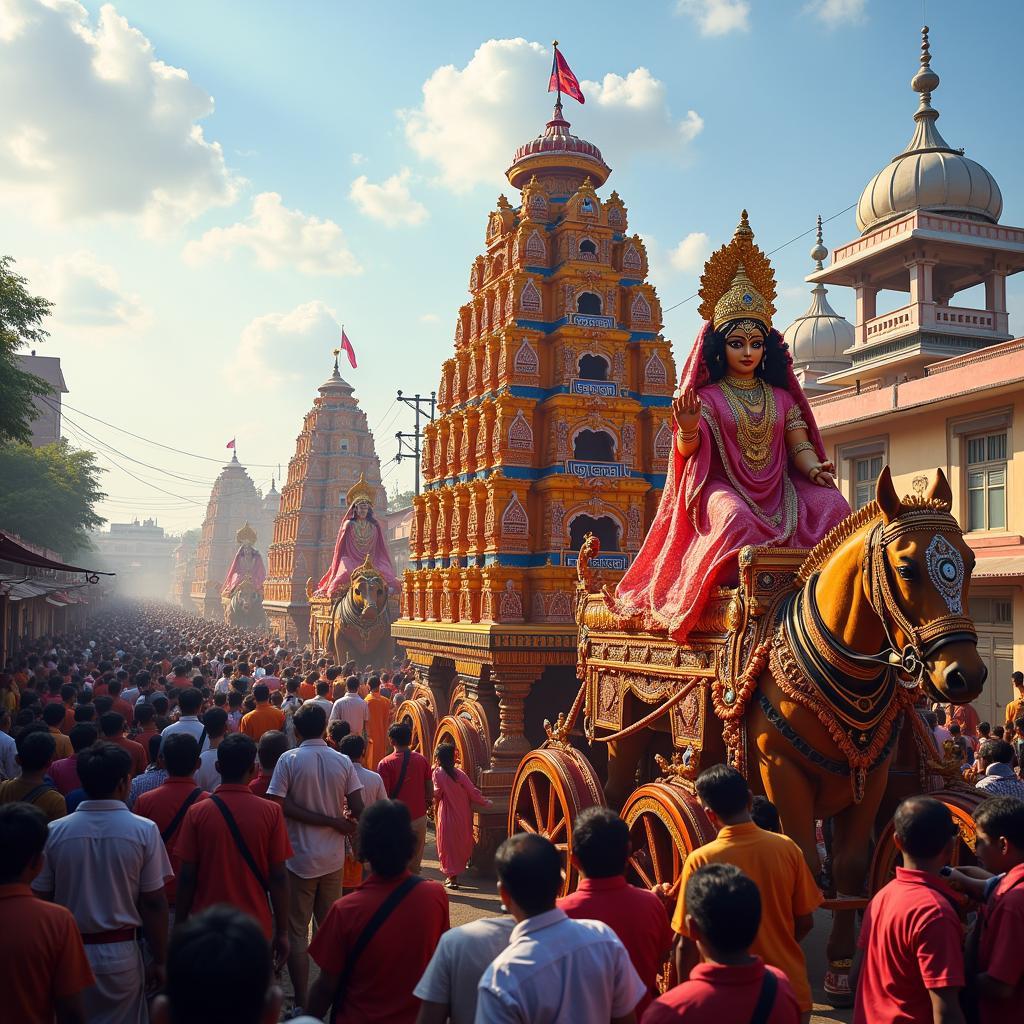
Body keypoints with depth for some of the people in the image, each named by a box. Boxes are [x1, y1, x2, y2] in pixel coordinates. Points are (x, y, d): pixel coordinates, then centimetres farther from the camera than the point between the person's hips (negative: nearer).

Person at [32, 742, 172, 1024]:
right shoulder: (143, 831, -12)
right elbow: (154, 903, -8)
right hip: (121, 955, -1)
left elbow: (41, 900, 0)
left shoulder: (55, 832, -7)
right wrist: (159, 960, 3)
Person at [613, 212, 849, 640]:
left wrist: (815, 468, -13)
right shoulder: (708, 396, 6)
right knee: (737, 518, -38)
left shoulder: (779, 397, 17)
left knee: (832, 505, -22)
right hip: (723, 488, -4)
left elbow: (800, 445, 10)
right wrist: (688, 429, -29)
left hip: (778, 489, 4)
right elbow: (688, 450, -5)